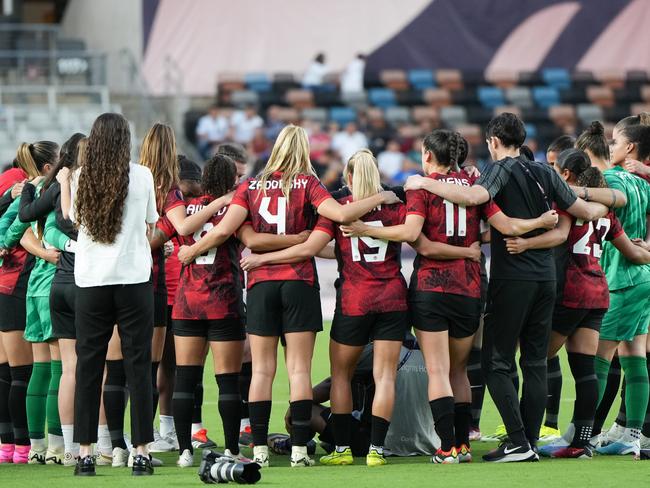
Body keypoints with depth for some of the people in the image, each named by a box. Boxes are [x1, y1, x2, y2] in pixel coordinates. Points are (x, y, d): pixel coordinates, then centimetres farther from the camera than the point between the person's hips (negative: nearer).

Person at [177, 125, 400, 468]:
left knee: (262, 370, 5)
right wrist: (379, 198, -1)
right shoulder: (306, 184, -1)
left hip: (261, 283, 2)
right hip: (299, 282, -2)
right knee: (299, 369, -1)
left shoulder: (251, 186, 4)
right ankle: (299, 449, -5)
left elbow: (223, 230, -4)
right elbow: (341, 214, -14)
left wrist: (191, 252, 11)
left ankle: (259, 449, 2)